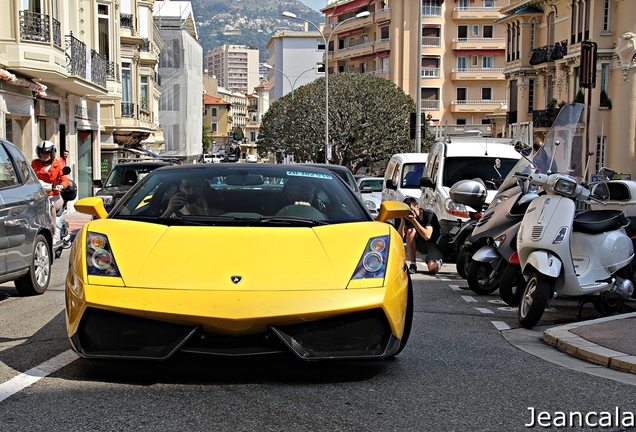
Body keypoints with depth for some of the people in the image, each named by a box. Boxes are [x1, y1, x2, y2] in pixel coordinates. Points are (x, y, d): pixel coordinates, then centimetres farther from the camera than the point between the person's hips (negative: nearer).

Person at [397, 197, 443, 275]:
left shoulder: (429, 214, -21)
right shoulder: (408, 216, -7)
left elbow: (427, 236, -35)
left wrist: (413, 220, -38)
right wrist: (402, 221, -26)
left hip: (434, 243, -5)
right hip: (421, 245, 5)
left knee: (433, 269, -30)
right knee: (410, 231, -26)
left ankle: (438, 260, 11)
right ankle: (413, 265, -18)